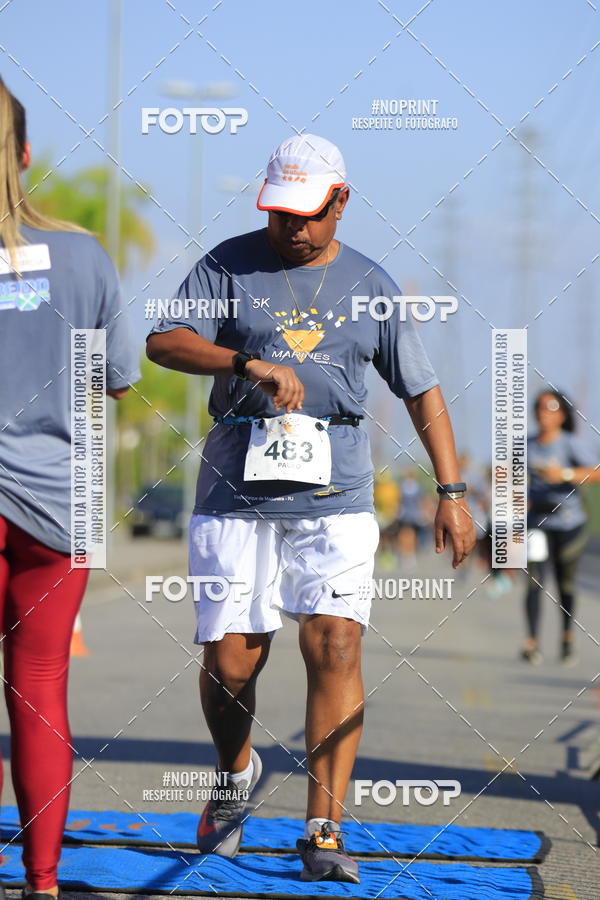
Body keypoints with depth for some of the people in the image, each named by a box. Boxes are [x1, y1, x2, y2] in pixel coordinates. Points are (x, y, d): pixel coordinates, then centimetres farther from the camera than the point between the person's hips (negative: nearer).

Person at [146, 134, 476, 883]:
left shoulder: (369, 286, 11)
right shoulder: (228, 267, 6)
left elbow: (421, 392, 15)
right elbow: (164, 343, -8)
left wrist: (450, 493, 8)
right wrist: (253, 364, -23)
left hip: (335, 498, 1)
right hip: (237, 494, 0)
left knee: (335, 647, -13)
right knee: (229, 662, -2)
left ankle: (323, 829, -9)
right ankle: (236, 773, 30)